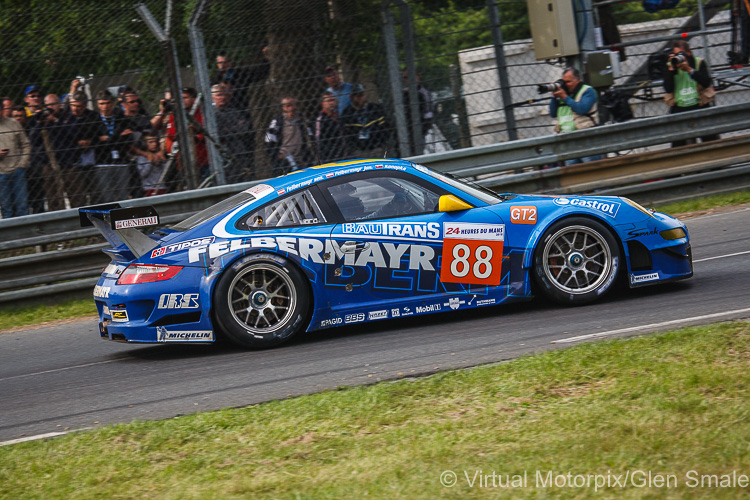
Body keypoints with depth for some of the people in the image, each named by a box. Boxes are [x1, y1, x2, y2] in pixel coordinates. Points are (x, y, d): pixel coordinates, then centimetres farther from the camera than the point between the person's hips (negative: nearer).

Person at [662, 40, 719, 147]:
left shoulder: (699, 63, 3)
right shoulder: (670, 66, 6)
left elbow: (706, 83, -12)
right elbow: (668, 89, -5)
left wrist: (689, 69, -18)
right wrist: (671, 70, -14)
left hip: (700, 106, -1)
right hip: (679, 109, 1)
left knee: (709, 138, -1)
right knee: (678, 144, -2)